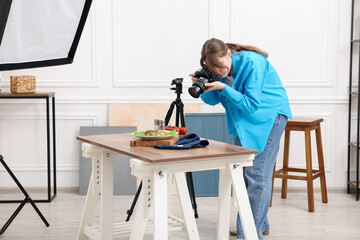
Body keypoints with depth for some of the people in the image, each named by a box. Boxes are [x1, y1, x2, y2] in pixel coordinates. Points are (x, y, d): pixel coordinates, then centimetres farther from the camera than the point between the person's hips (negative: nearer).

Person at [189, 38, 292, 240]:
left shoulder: (251, 63, -26)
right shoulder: (220, 70, -6)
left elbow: (251, 104, -25)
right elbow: (213, 100, 4)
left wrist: (223, 87, -32)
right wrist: (202, 86, -17)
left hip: (269, 115, -8)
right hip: (245, 118, 8)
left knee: (257, 174, -11)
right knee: (242, 171, 9)